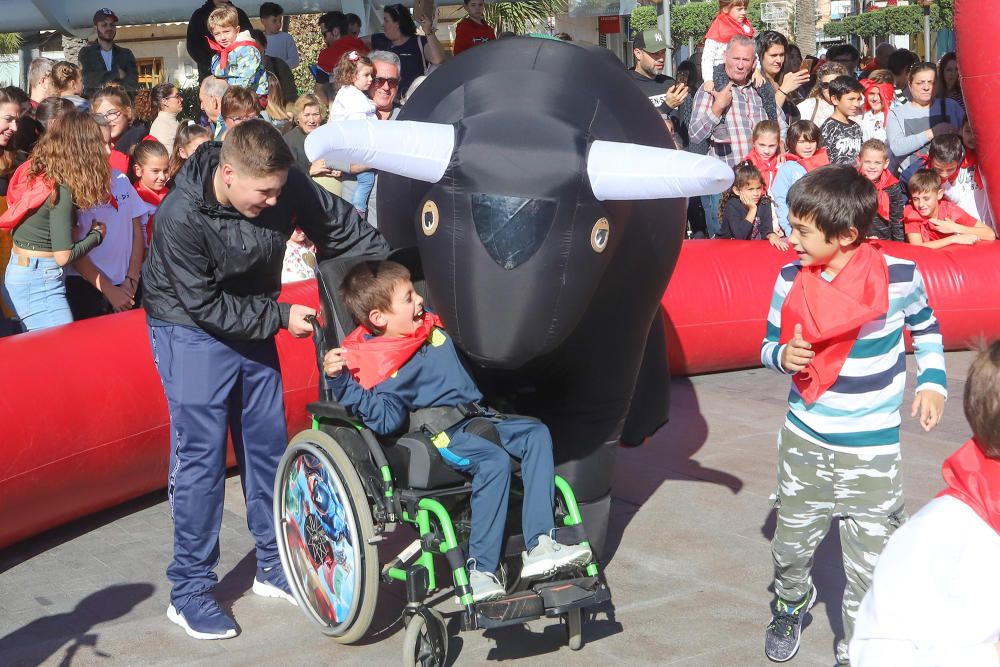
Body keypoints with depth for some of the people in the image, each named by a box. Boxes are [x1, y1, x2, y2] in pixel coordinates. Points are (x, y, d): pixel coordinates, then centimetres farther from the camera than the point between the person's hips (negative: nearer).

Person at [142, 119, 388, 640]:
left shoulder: (284, 188, -18)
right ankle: (189, 591, 3)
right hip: (190, 329, -5)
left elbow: (342, 227, -5)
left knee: (268, 443, 9)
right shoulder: (180, 217, -30)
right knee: (201, 454, -8)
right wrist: (281, 317, -22)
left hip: (253, 321, 6)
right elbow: (207, 307, -24)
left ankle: (273, 567, 24)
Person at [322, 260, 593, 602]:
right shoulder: (380, 366, -13)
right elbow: (386, 419, -26)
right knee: (494, 459, -31)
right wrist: (341, 381, -33)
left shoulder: (431, 329, 12)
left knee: (536, 434, -6)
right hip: (437, 433, -9)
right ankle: (480, 571, -27)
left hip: (473, 417, 9)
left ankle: (539, 546, -16)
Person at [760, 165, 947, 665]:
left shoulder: (900, 276, -15)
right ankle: (791, 604, 51)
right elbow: (769, 346, 3)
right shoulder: (791, 280, -10)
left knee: (869, 566, 2)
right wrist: (784, 357, -19)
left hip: (872, 450, -2)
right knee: (791, 544, 18)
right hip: (804, 440, 2)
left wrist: (932, 380, -7)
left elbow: (925, 328, 7)